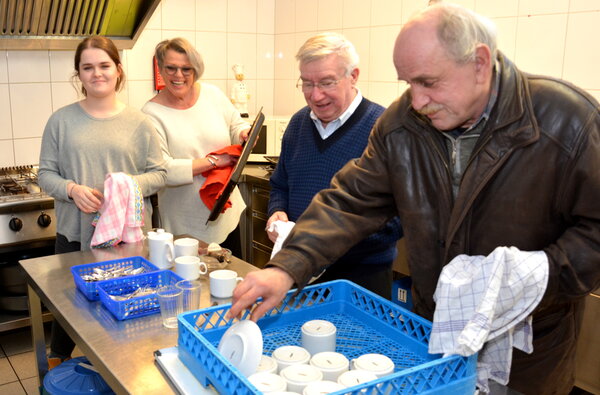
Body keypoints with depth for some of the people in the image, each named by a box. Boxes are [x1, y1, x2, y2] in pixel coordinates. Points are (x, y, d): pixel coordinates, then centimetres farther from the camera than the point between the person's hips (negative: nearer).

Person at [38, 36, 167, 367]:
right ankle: (58, 366, 41)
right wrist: (72, 189, -15)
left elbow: (159, 174, 1)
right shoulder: (62, 120, 2)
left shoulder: (138, 123, 0)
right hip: (75, 232, 1)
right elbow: (46, 174, 5)